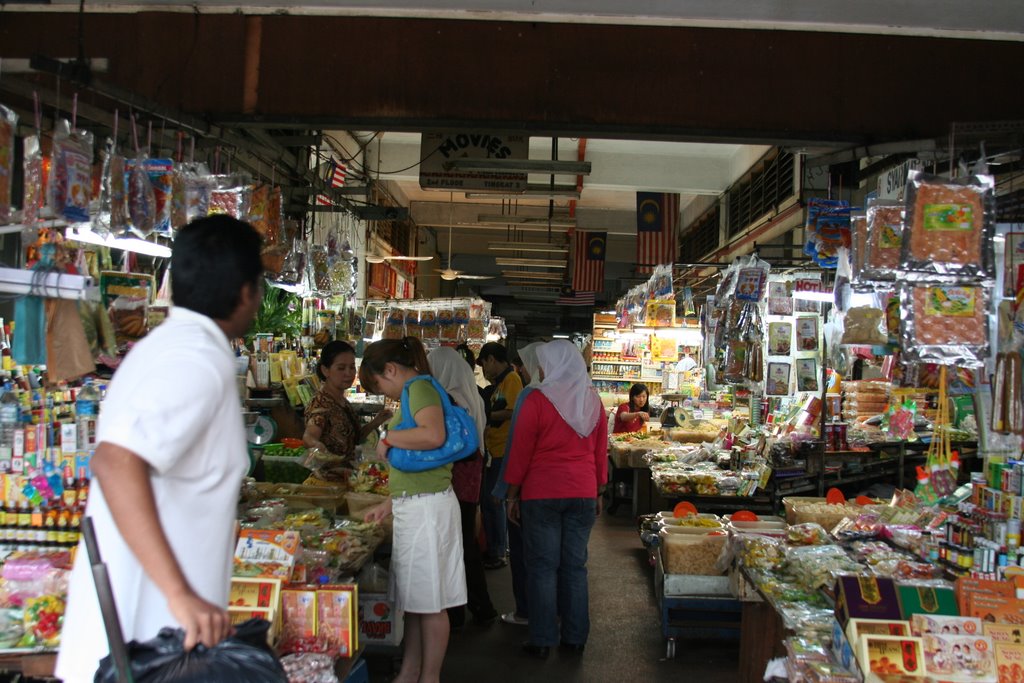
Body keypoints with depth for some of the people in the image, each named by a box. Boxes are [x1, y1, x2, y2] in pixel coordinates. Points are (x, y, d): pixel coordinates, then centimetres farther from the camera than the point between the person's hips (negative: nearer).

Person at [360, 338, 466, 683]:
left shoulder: (420, 388, -11)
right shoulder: (414, 391, 17)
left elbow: (434, 436, -32)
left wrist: (388, 438, -17)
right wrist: (391, 503, 20)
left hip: (427, 506, -10)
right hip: (413, 506, 10)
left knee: (430, 601, 1)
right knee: (414, 597, 16)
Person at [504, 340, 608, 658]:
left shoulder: (537, 400, -9)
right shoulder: (593, 400, 4)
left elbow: (520, 452, -7)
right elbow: (601, 451, 10)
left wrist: (512, 495, 1)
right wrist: (598, 493, 18)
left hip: (542, 493, -4)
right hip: (584, 493, 4)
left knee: (543, 566, 3)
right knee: (575, 565, 10)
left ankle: (542, 640, 7)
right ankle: (575, 637, 15)